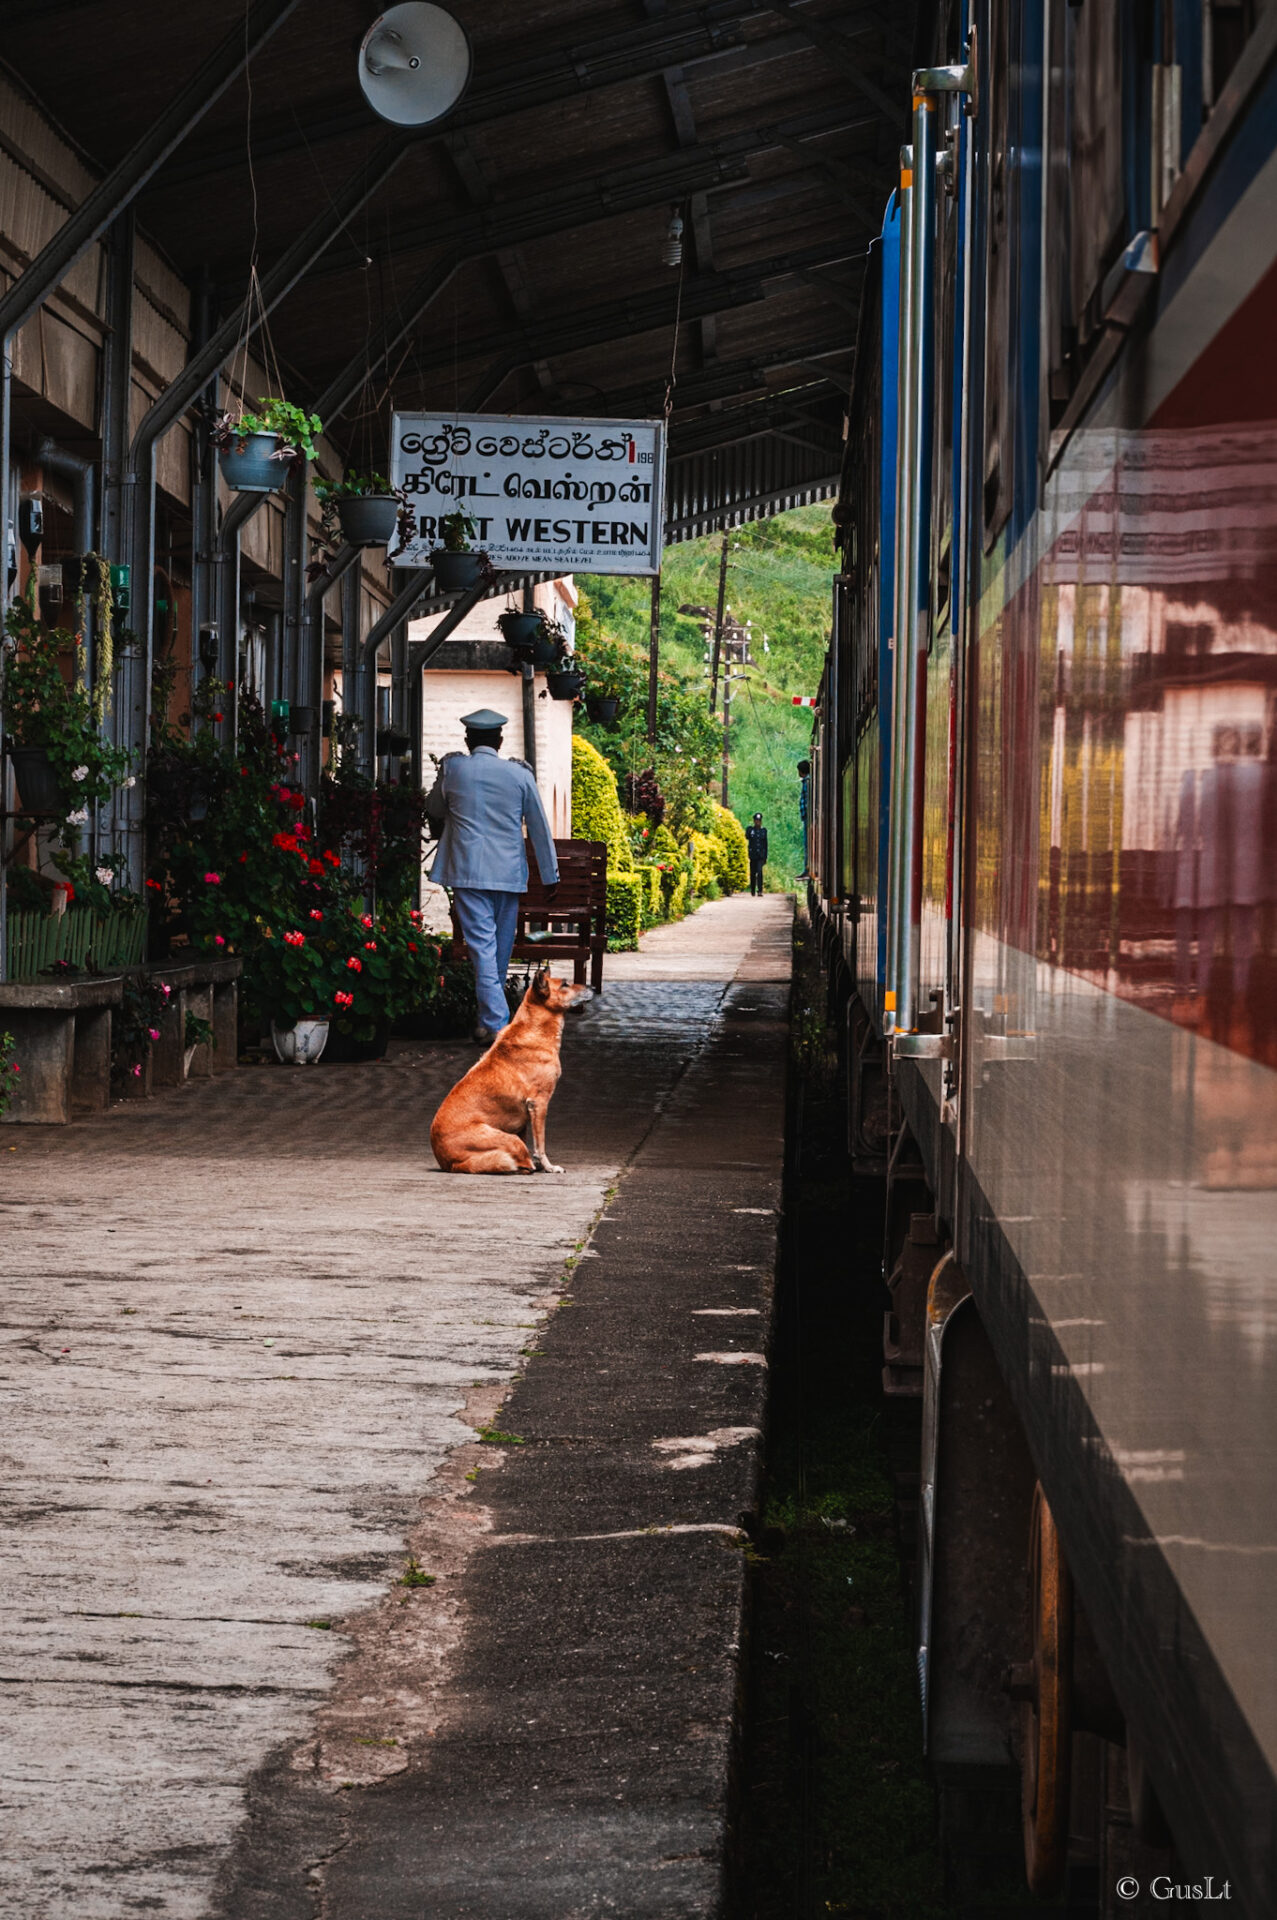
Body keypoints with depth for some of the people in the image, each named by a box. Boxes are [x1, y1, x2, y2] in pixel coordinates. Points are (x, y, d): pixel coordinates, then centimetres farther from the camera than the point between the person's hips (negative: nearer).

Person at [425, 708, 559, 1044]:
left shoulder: (453, 769, 1)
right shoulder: (519, 774, 2)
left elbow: (434, 811, 19)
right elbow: (539, 827, 7)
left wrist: (444, 835, 41)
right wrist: (550, 876, 15)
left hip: (468, 871, -2)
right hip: (509, 872, 2)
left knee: (482, 944, -5)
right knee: (502, 948, 13)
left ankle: (496, 1024, -17)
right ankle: (489, 1018, 25)